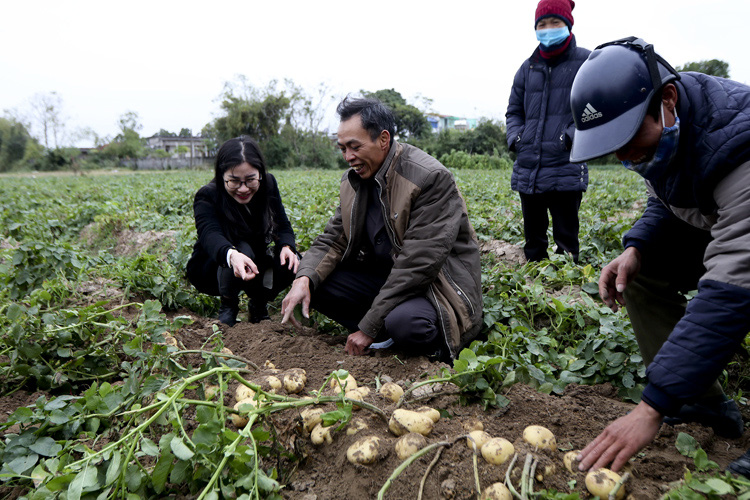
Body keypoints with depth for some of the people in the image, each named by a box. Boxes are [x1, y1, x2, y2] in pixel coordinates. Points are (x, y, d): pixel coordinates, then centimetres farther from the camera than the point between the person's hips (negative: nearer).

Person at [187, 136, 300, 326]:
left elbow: (282, 225, -9)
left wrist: (287, 246, -34)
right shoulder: (207, 197, -24)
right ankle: (228, 306, -8)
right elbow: (210, 234, -43)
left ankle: (259, 303, 5)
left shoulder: (268, 185, -11)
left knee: (290, 262, -24)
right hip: (210, 271, -4)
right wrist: (231, 255, -66)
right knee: (242, 248, -35)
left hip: (253, 263, 4)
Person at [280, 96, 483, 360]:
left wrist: (368, 327, -24)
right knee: (314, 283, -8)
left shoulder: (431, 178, -22)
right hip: (384, 276, 7)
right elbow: (333, 239, 5)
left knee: (403, 322, -37)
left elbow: (417, 265, -26)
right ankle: (385, 334, -5)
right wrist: (304, 279, -18)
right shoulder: (354, 180, 4)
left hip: (436, 282, -7)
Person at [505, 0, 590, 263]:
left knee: (566, 239, 0)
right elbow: (514, 110, 22)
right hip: (526, 169, 5)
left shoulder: (585, 61, 3)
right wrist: (516, 138, 4)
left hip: (566, 169, -4)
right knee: (533, 236, 13)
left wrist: (570, 137, -14)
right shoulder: (528, 67, 16)